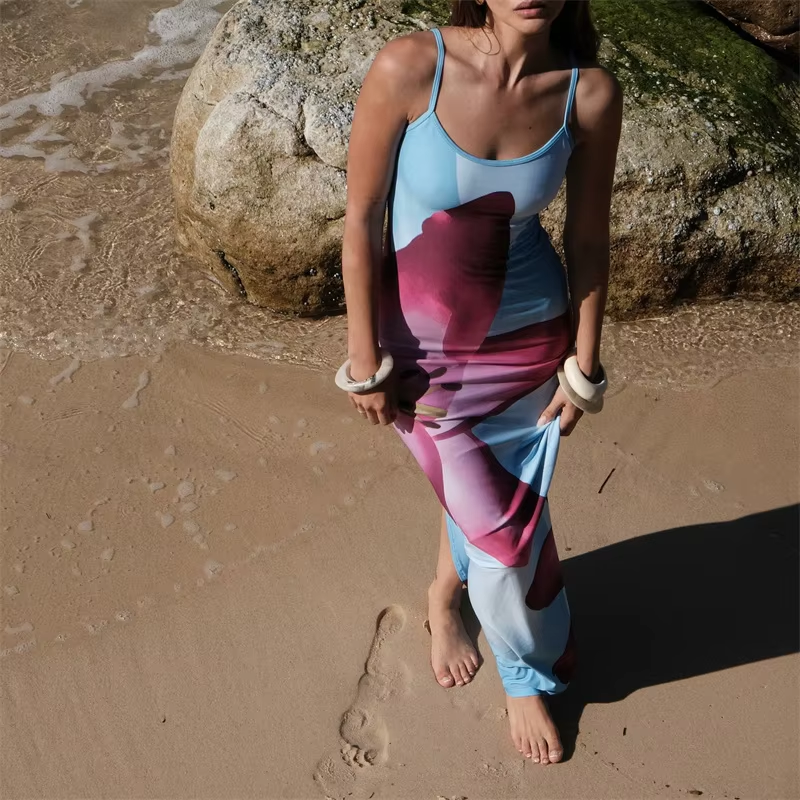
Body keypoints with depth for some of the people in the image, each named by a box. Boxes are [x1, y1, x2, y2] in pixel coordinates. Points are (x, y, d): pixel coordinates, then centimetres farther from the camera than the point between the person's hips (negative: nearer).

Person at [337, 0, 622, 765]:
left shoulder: (591, 93, -16)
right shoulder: (408, 66, -23)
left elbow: (588, 237, -4)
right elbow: (361, 219, -14)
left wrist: (584, 365, 2)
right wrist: (365, 359, -9)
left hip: (524, 341, 2)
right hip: (420, 337, -1)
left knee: (496, 506, 13)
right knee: (483, 507, 12)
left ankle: (445, 598, 49)